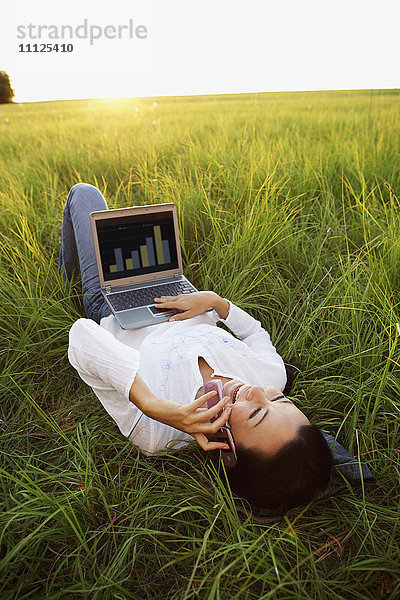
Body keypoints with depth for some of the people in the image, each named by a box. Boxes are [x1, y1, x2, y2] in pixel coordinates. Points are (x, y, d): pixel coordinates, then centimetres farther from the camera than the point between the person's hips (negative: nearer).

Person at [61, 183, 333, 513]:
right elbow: (255, 333, -8)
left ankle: (68, 264, 49)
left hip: (113, 318, -3)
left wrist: (151, 405, -59)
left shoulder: (154, 434, -44)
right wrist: (214, 300, -23)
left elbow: (82, 335, -46)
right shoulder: (274, 375, -31)